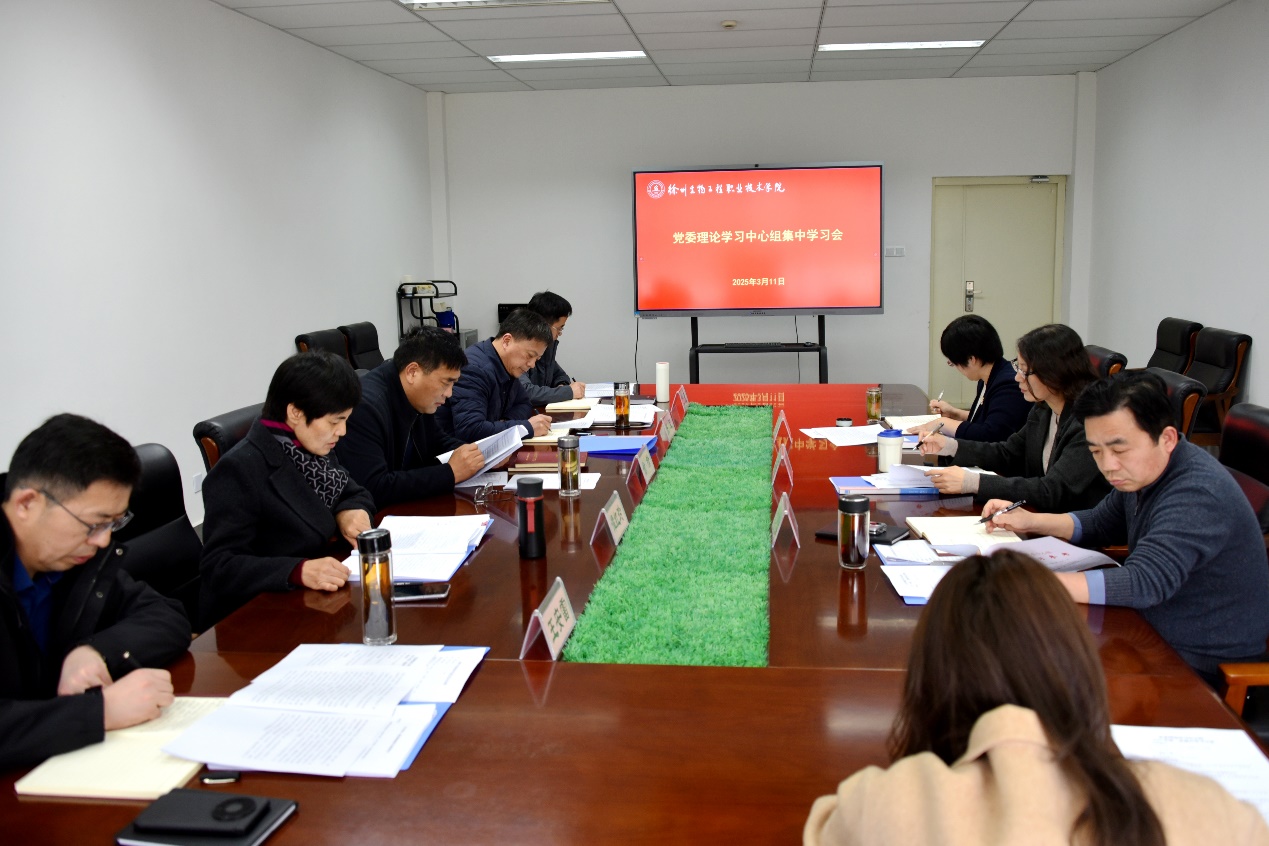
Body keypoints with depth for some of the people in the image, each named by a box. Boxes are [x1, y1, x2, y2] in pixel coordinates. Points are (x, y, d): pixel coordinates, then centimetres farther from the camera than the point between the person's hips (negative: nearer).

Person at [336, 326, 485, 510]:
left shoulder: (418, 398, 0)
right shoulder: (364, 407, -23)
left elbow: (437, 441, 17)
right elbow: (374, 490, -29)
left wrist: (488, 456, 0)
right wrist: (450, 473, -24)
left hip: (409, 507, 7)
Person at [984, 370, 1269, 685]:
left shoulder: (1198, 494, -28)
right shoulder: (1142, 470, 0)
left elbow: (1145, 583, -38)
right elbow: (1100, 525, 17)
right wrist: (1030, 521, 1)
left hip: (1204, 666, -8)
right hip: (1155, 636, 8)